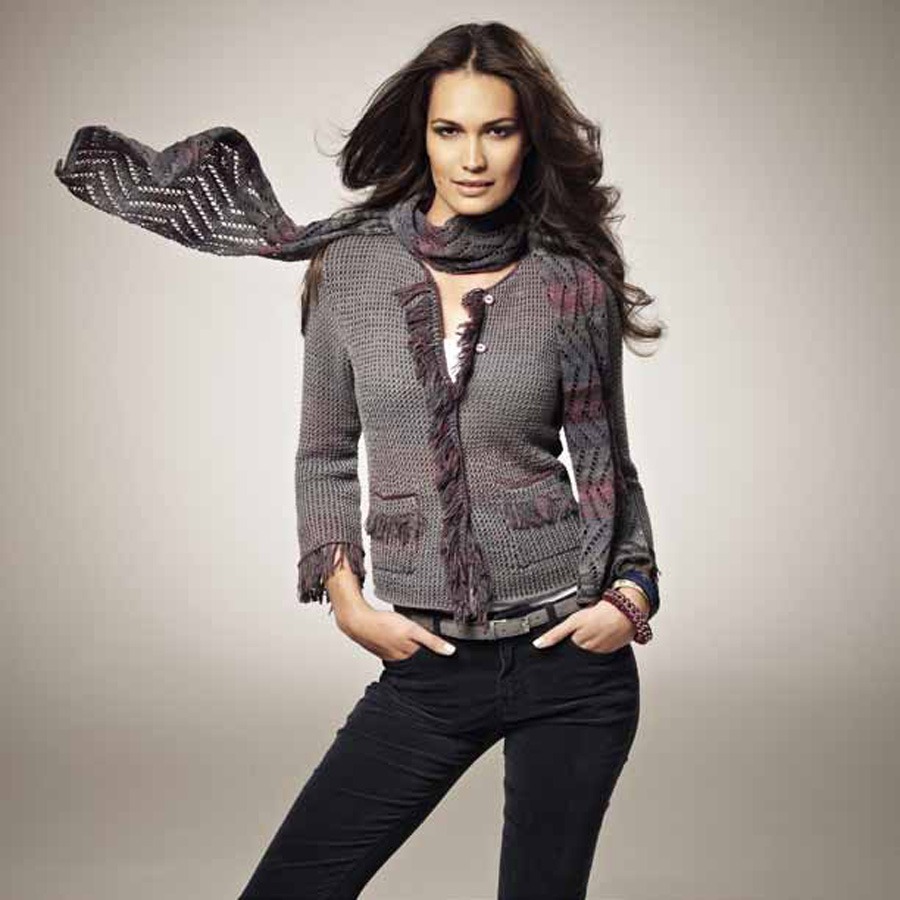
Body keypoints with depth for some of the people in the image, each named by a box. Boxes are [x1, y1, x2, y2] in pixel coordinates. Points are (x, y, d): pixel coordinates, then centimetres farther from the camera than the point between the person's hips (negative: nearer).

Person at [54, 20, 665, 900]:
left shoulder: (573, 284, -1)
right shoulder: (352, 265, 2)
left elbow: (605, 463, 9)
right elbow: (325, 454, 9)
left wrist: (633, 592, -4)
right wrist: (344, 596, -3)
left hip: (570, 658, -1)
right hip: (428, 666, 1)